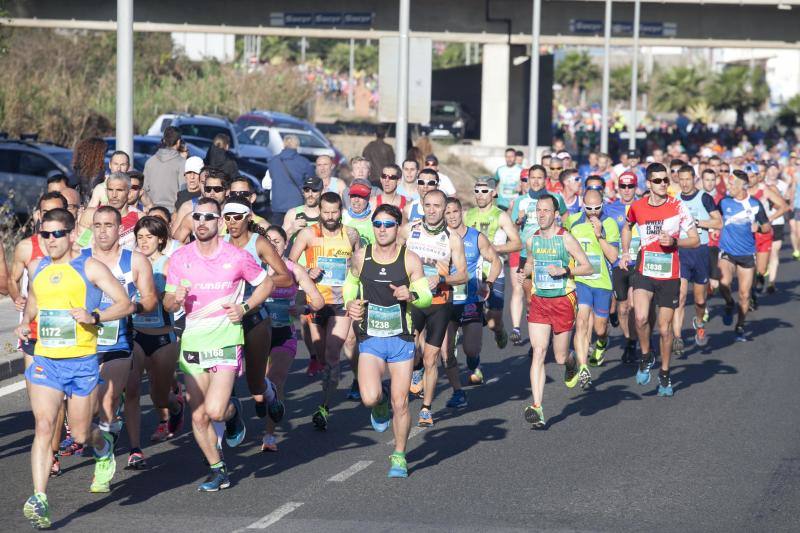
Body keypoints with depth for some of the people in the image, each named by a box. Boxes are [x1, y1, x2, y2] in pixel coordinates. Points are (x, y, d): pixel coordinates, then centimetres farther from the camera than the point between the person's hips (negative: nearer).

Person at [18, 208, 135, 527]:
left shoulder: (90, 268, -3)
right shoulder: (37, 268, 10)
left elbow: (126, 304, -5)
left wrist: (94, 317, -20)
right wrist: (26, 321, 12)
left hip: (82, 361, -2)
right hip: (44, 359, 2)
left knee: (80, 434, 8)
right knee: (44, 426, -15)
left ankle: (104, 449, 45)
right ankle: (39, 500, -20)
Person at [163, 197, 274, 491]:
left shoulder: (236, 256, -4)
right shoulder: (179, 258, 3)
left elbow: (266, 283, 10)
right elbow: (167, 303, 10)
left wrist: (244, 307, -5)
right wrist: (176, 299, -14)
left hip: (226, 338, -3)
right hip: (192, 339, 3)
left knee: (214, 411, -17)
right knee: (198, 416, 3)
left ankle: (233, 411, 19)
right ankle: (217, 471, 20)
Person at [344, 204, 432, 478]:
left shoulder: (410, 260, -5)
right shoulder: (361, 257, 0)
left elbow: (426, 298, -1)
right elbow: (350, 285, 20)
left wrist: (412, 295, -24)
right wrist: (350, 303, -1)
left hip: (401, 339, -1)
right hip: (370, 339, 1)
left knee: (400, 404, 0)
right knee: (369, 398, -19)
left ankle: (399, 456, 21)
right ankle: (381, 400, 19)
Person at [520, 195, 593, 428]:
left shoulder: (566, 239, -8)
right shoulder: (532, 240, 6)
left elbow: (587, 267, -6)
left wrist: (565, 271, -21)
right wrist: (524, 273, 4)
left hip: (563, 301, -3)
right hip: (538, 302, 3)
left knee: (560, 356, 6)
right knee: (538, 352, -11)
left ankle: (571, 364, 47)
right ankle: (537, 408, -16)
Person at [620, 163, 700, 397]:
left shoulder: (678, 207, -6)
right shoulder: (637, 207, 2)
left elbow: (695, 240, -2)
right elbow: (627, 227, 25)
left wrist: (674, 241, -19)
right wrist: (625, 252, 13)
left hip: (669, 275, -1)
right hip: (644, 272, 1)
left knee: (665, 329, 5)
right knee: (641, 318, -23)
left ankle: (665, 374, 25)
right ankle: (646, 356, 4)